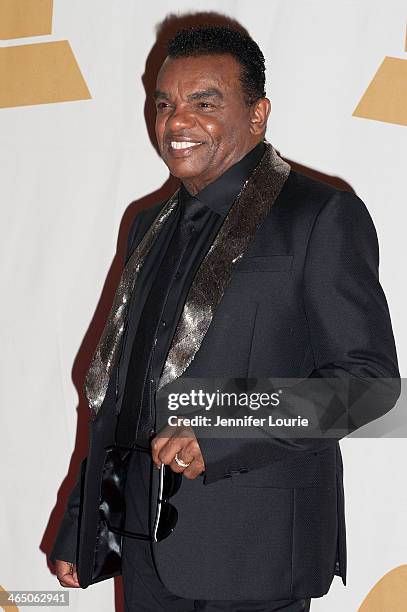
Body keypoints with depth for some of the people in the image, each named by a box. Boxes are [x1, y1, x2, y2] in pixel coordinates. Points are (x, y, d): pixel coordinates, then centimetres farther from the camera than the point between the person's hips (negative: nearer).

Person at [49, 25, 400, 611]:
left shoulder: (323, 216, -7)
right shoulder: (152, 226, 14)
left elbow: (370, 375, -13)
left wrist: (222, 437, -22)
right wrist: (77, 529, 16)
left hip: (254, 547, -6)